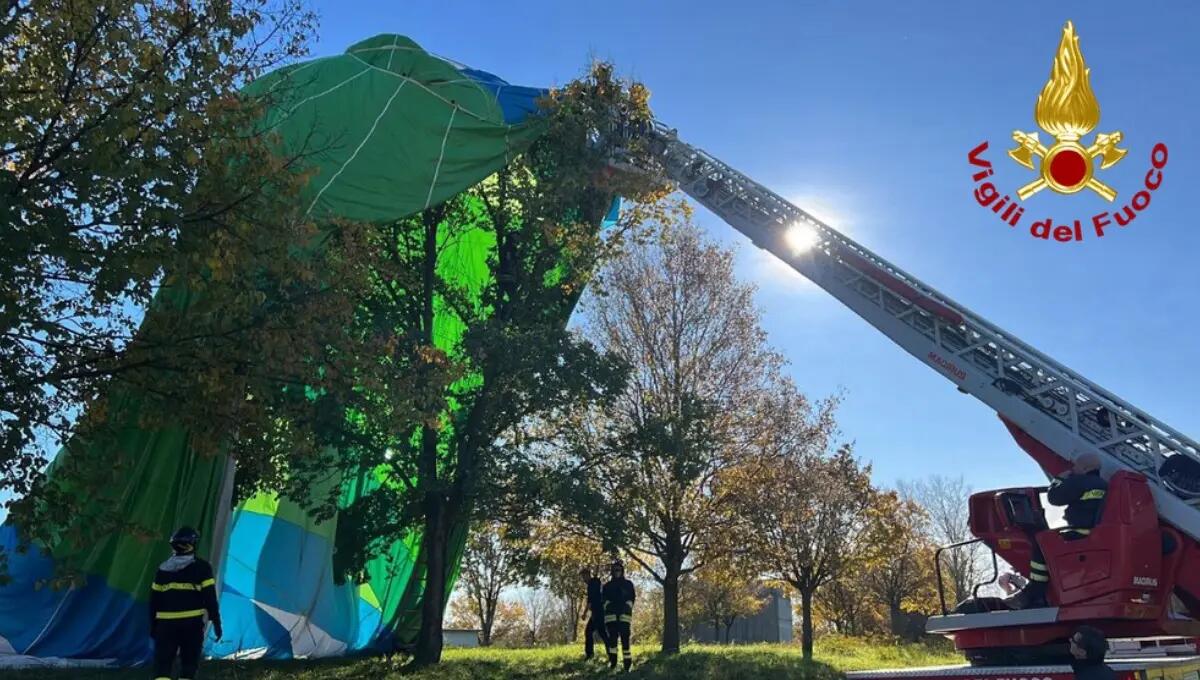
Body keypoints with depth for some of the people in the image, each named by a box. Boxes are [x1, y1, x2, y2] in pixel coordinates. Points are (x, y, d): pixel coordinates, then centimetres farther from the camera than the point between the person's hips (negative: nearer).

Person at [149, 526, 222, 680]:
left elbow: (154, 600, 12)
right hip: (192, 623, -2)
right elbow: (209, 597, -6)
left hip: (166, 623, 2)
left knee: (162, 664, 3)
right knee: (188, 664, 8)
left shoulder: (163, 569, 9)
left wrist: (153, 625, 21)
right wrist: (216, 621, -1)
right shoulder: (202, 568, -3)